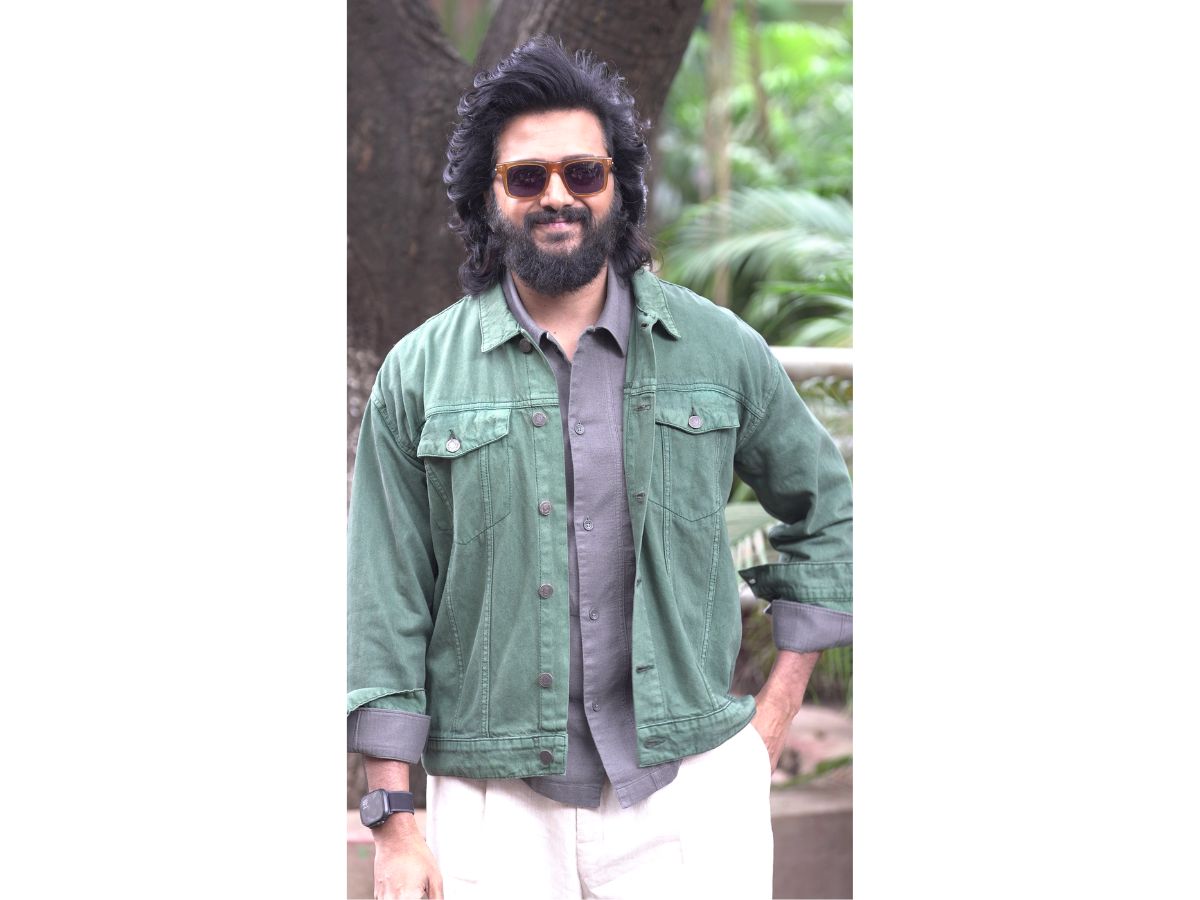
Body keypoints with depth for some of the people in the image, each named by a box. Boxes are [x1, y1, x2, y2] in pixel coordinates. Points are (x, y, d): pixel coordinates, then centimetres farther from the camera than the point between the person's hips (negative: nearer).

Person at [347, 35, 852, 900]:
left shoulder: (719, 349, 5)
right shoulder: (419, 374, 2)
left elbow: (826, 510, 16)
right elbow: (386, 602, 1)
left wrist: (773, 719, 9)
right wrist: (393, 819, -3)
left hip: (690, 795, 1)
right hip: (497, 808, 0)